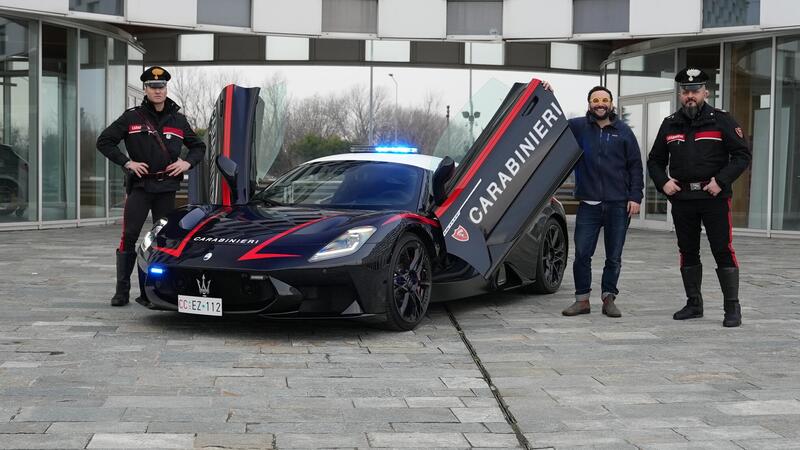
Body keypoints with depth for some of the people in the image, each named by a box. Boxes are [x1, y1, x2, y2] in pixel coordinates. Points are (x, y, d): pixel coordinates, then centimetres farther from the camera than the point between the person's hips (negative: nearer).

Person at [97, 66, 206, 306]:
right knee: (129, 237, -9)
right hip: (139, 185, -3)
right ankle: (122, 290, -4)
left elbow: (198, 147, 21)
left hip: (167, 187, 3)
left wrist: (187, 162, 0)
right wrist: (126, 162, -7)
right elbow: (104, 141, 4)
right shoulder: (132, 117, 2)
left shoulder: (178, 120, 11)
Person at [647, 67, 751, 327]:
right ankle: (694, 304, 21)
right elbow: (655, 160, 19)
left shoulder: (721, 121, 0)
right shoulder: (670, 125, 12)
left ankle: (732, 308, 0)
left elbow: (742, 155, -3)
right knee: (688, 252, 10)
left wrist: (721, 181, -14)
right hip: (681, 198, 4)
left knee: (723, 251, -6)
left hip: (714, 198, -4)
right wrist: (663, 182, 0)